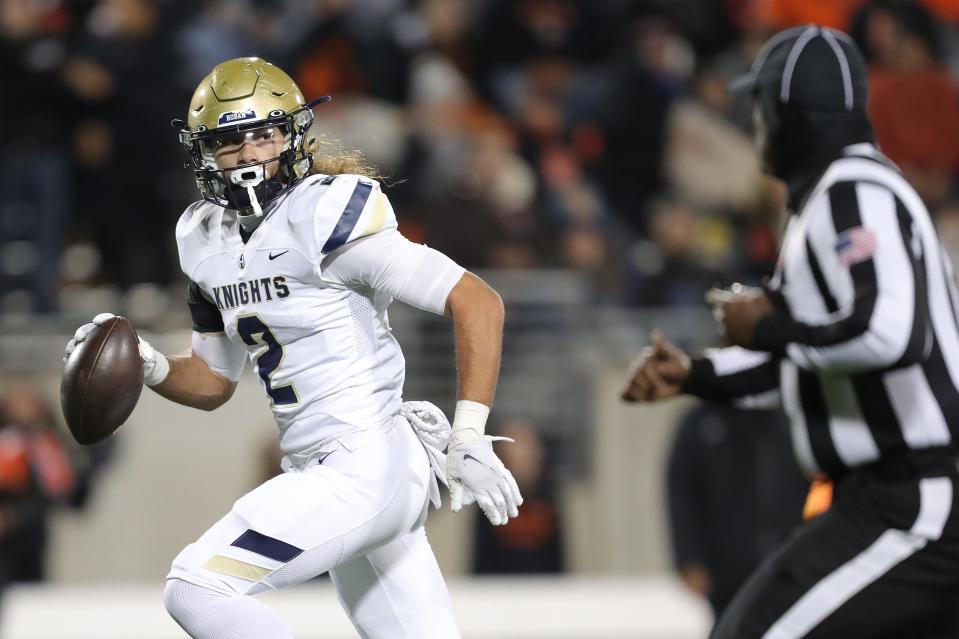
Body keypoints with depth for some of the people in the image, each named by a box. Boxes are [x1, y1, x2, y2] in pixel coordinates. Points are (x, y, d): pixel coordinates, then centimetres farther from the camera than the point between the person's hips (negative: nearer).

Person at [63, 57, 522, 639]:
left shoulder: (327, 217, -14)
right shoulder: (210, 243, 11)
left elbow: (479, 302, -17)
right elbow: (213, 382, 23)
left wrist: (469, 437, -22)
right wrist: (148, 368, 1)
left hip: (363, 464, -8)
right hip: (322, 473, 8)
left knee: (197, 588, -16)